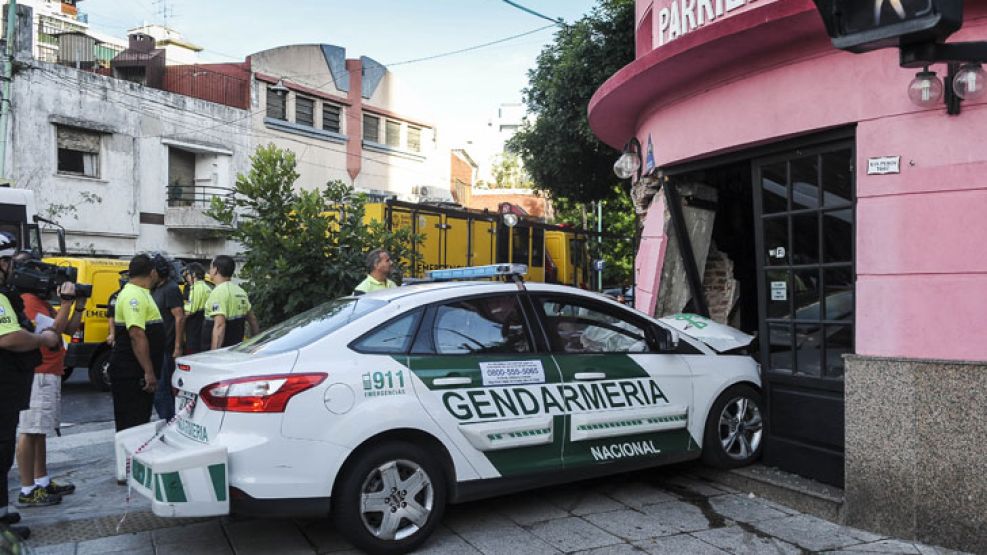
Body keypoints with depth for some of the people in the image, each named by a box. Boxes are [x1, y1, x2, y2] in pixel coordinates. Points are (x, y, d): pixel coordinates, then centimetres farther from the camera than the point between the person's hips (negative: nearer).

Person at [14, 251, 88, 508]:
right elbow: (54, 330, -21)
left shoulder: (41, 301, 18)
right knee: (30, 431, -5)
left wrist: (79, 304, 8)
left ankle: (42, 482, 24)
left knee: (39, 431, 15)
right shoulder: (26, 301, -13)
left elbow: (70, 329, 18)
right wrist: (66, 301, -18)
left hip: (50, 374, 10)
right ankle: (28, 491, 0)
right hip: (38, 375, -10)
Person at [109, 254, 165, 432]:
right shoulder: (134, 296, -17)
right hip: (131, 375, -10)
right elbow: (137, 335, -26)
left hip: (140, 373, 10)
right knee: (132, 425, -5)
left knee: (141, 423, 18)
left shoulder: (140, 294, 15)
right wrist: (149, 372, -28)